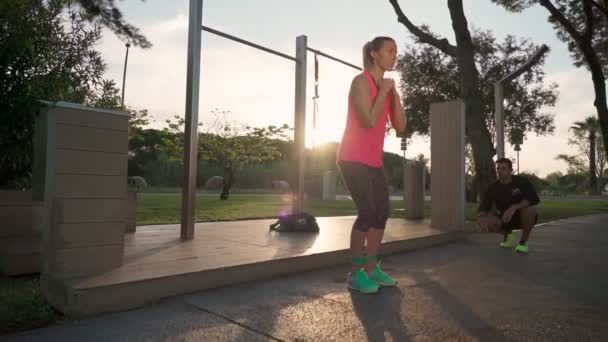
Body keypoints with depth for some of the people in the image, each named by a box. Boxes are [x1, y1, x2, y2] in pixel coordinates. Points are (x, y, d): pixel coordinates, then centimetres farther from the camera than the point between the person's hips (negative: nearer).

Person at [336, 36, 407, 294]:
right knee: (367, 211, -17)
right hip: (353, 159, -8)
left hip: (373, 161, 9)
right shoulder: (361, 82, -10)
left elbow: (400, 126, 5)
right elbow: (369, 121, -22)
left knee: (382, 211, 5)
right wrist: (383, 92, -12)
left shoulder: (387, 87, 12)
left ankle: (371, 268, 15)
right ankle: (356, 274, -6)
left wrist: (394, 93, -2)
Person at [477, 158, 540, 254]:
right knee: (486, 222, -23)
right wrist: (482, 217, -34)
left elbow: (534, 199, -29)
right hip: (504, 218, 3)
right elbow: (484, 206, -11)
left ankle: (524, 241, -12)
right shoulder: (493, 188, -8)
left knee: (529, 209, -36)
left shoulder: (521, 182, -16)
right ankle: (507, 234, 11)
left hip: (522, 217, -3)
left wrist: (513, 207, -42)